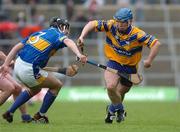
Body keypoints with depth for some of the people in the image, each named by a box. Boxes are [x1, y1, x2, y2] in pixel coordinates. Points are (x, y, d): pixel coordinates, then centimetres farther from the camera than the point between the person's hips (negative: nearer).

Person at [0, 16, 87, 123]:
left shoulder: (39, 33, 20)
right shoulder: (58, 35, 2)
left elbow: (17, 47, 13)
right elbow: (68, 42, -23)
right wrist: (79, 54, -40)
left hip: (18, 65, 8)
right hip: (29, 71, -8)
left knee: (35, 89, 34)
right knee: (57, 85, 13)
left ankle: (10, 112, 34)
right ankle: (40, 116, 21)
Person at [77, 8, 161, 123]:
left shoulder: (137, 34, -25)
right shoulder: (111, 26, -17)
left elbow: (156, 43, -28)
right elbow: (92, 24, -11)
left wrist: (149, 60, -38)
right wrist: (82, 37, -27)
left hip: (130, 67, -1)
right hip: (113, 63, 1)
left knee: (119, 94, 12)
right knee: (111, 87, -24)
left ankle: (112, 109, 47)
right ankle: (120, 109, 4)